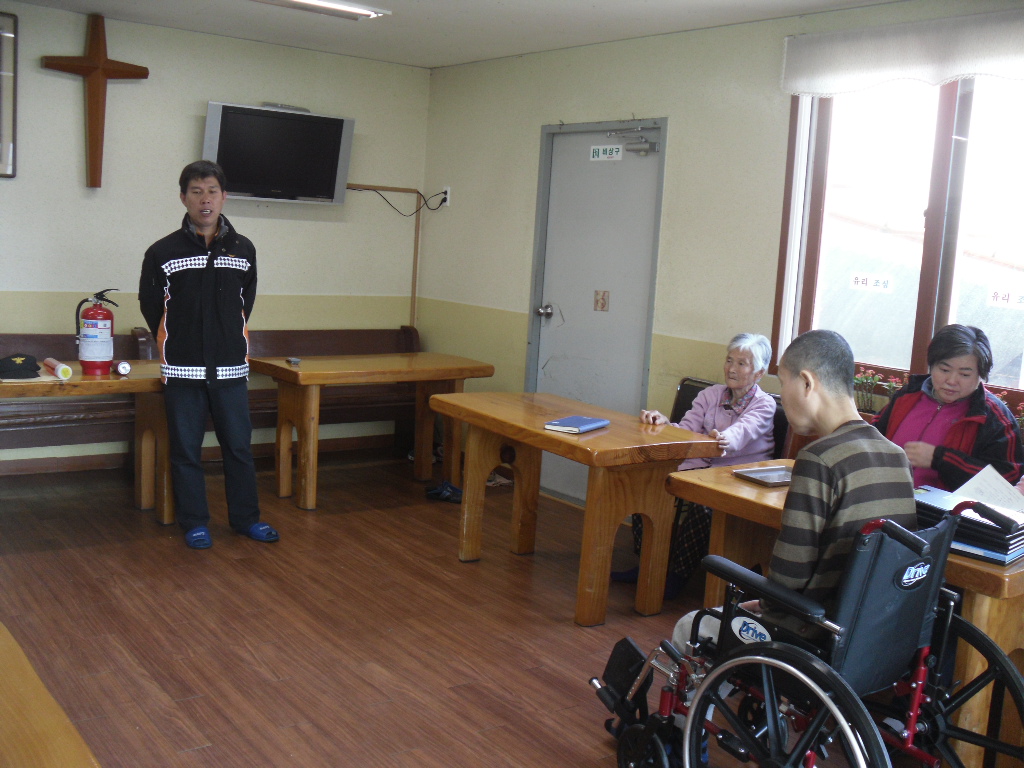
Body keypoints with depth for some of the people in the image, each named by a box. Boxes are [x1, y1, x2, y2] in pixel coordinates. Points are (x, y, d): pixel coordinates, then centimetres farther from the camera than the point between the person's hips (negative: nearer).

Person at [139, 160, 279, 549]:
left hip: (231, 369, 2)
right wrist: (177, 345, 10)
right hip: (183, 371, -2)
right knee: (185, 450, 6)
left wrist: (229, 339, 12)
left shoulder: (243, 249, 5)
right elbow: (150, 304, 6)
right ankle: (194, 522, 19)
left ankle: (245, 517, 21)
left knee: (239, 446, 7)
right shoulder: (162, 252, -4)